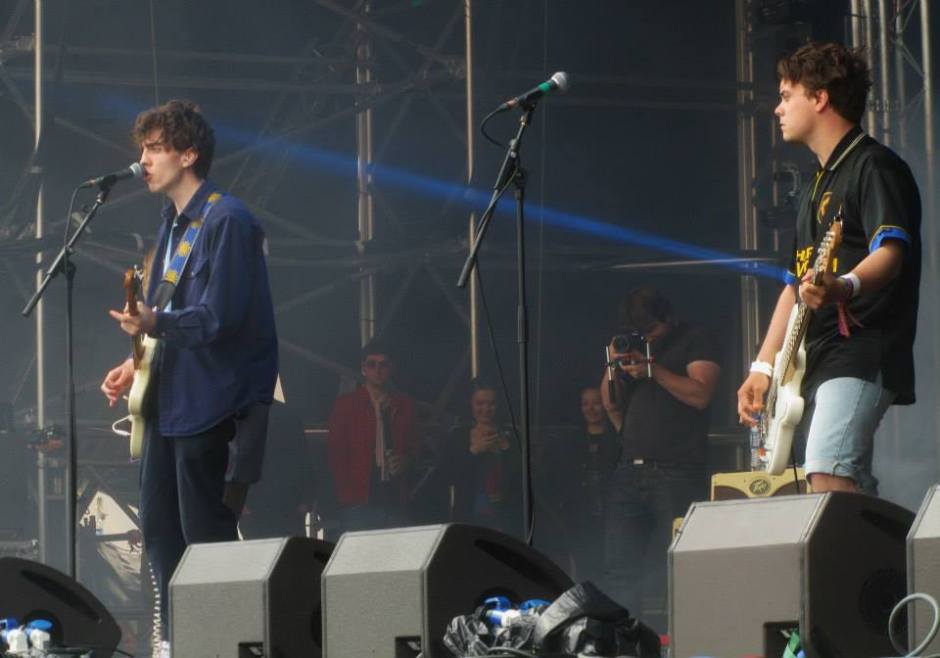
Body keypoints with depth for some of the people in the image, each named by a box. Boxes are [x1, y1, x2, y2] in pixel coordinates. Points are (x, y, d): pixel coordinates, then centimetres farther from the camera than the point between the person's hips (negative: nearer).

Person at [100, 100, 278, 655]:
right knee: (160, 526, 14)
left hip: (210, 400, -10)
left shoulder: (227, 221, -15)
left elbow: (219, 317, -22)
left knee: (205, 532, -6)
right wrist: (137, 364, 14)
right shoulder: (174, 222, 15)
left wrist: (155, 324, -33)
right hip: (170, 396, 10)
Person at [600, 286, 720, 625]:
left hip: (677, 473, -6)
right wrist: (613, 367, 4)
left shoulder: (695, 342, 5)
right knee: (619, 568, -4)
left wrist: (653, 369, -11)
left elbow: (700, 394, -9)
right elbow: (611, 404, 21)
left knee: (672, 568, -11)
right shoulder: (631, 346, 22)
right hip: (630, 470, 6)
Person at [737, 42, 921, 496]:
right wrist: (763, 367, 20)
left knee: (828, 475, -27)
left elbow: (890, 251, -20)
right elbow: (795, 283, 27)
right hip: (817, 363, 10)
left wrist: (845, 288, -40)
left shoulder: (874, 166, -4)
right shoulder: (819, 186, 25)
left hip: (862, 353, -10)